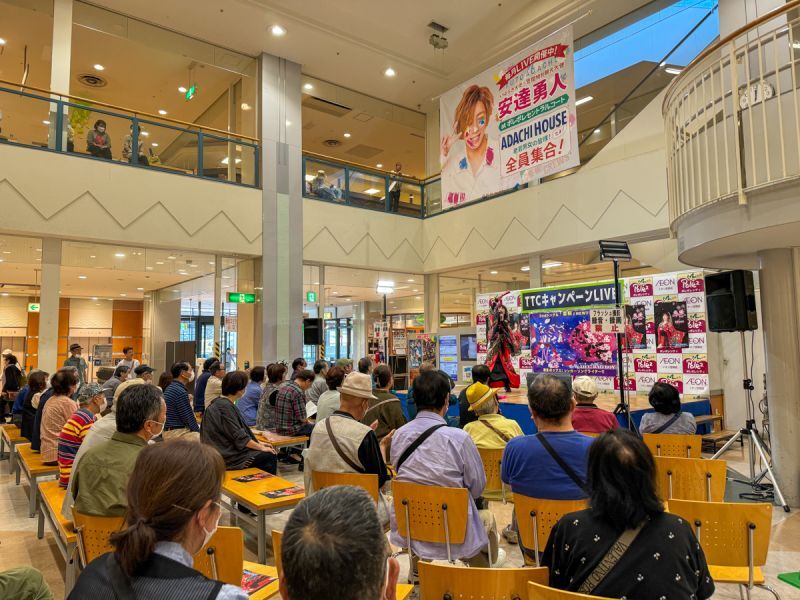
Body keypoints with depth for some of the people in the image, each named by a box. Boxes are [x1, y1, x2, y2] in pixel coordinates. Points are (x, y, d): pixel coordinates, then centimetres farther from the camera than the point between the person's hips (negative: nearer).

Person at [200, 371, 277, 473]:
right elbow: (239, 437, -20)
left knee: (269, 456, 5)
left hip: (228, 449, 9)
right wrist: (261, 447, -9)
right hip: (228, 457, -9)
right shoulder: (225, 407, -20)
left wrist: (259, 443, 12)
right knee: (270, 457, -6)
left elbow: (240, 430, 16)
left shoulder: (222, 403, 9)